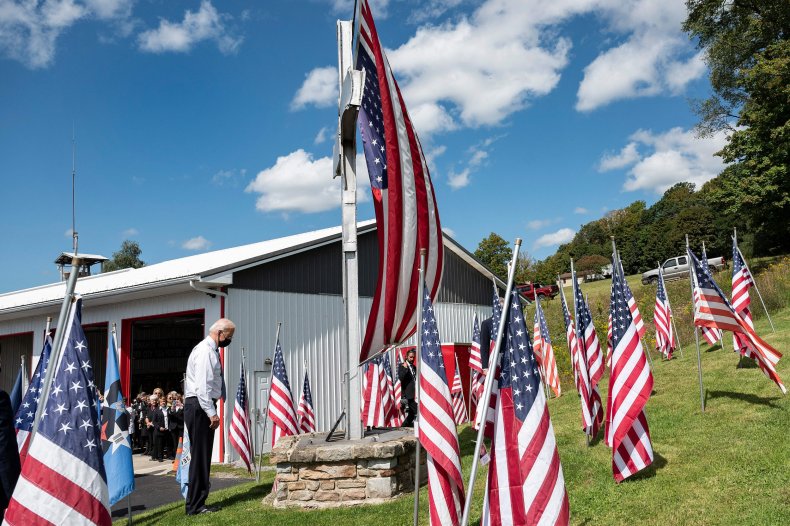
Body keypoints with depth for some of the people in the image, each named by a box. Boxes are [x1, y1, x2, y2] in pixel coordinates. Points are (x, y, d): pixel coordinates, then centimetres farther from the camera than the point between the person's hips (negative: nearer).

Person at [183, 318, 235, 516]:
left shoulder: (212, 350, 16)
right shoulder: (204, 351, -14)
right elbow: (201, 386, -21)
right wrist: (211, 413, -21)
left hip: (204, 407, 10)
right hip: (199, 407, -10)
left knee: (203, 456, 13)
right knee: (199, 456, -6)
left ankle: (198, 502, 20)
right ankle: (195, 506, 1)